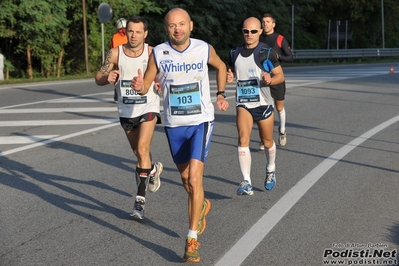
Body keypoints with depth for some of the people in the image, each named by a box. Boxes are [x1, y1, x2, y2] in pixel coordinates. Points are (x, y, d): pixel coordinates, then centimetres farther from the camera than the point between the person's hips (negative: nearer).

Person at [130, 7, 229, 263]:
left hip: (201, 122, -2)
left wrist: (221, 94, 10)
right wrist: (139, 86, -26)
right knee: (185, 177, 19)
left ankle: (192, 239, -8)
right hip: (174, 125, 3)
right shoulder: (158, 53, -8)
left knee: (194, 178, -16)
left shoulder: (205, 49, -7)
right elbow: (146, 86, -4)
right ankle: (202, 205, 51)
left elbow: (221, 66, 15)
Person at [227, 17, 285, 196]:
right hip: (243, 104, 2)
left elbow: (280, 76, -5)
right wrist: (229, 77, -3)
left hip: (263, 103, -2)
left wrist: (270, 80, -26)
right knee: (243, 140, -17)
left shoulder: (266, 52, -8)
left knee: (267, 141, 13)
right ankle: (246, 182, -18)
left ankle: (270, 171, 43)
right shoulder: (235, 53, 5)